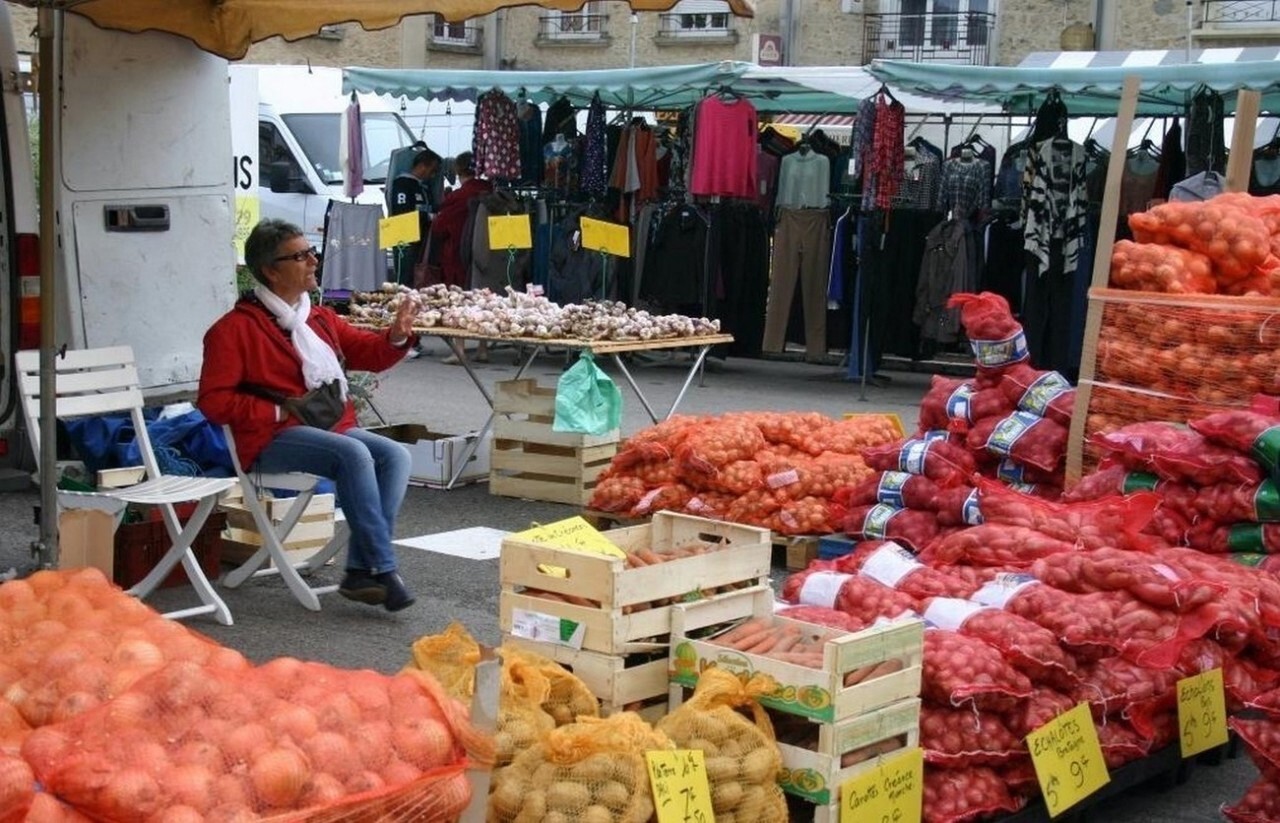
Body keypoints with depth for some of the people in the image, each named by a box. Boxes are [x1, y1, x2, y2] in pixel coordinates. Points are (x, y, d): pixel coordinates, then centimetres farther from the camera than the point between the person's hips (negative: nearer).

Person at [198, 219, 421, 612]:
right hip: (271, 440, -7)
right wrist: (279, 411, -15)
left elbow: (366, 351, 23)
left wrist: (397, 335, 0)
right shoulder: (234, 328, -3)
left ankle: (360, 571, -21)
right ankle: (383, 571, -26)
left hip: (334, 428, 7)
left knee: (396, 455, -18)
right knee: (353, 454, -31)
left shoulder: (321, 318, 17)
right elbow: (213, 401, -7)